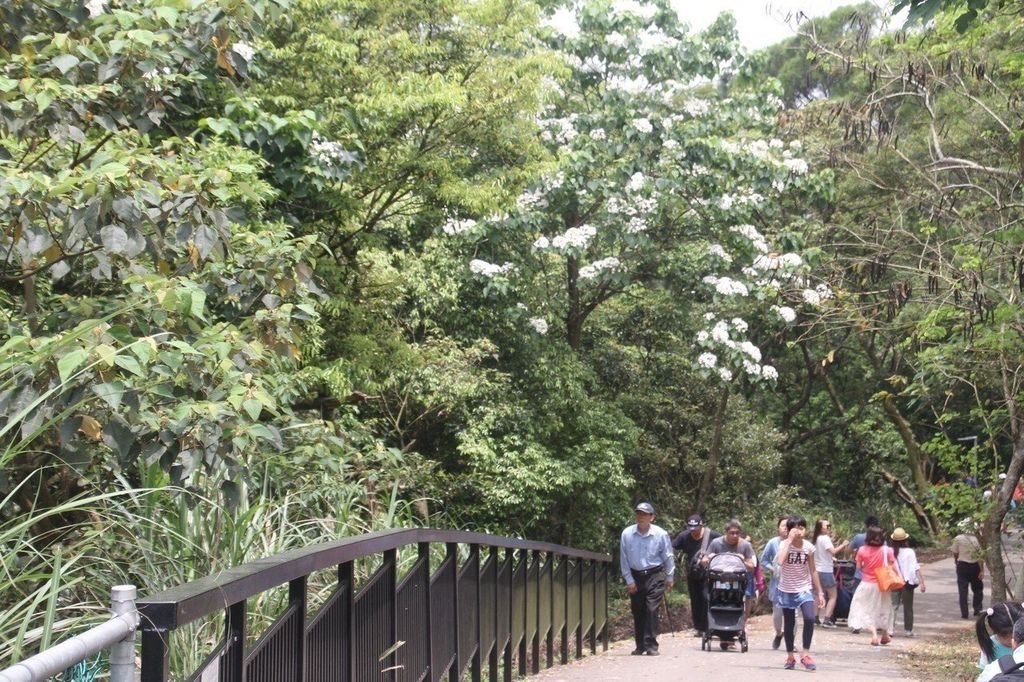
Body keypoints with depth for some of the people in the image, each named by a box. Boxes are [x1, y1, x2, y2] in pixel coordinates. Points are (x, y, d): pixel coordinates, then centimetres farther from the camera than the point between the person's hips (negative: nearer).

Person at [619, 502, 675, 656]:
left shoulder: (661, 534, -8)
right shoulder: (627, 534, -6)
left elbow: (668, 557, 5)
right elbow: (624, 559, 1)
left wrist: (669, 578, 10)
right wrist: (629, 580, 0)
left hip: (655, 575, -2)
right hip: (635, 576, 2)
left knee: (651, 610, -11)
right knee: (637, 612, 8)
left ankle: (651, 646, -6)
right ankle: (640, 646, 20)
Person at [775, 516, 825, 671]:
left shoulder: (809, 547, -6)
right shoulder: (784, 544, -12)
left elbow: (813, 570, 3)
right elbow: (781, 561, -34)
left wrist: (819, 592, 3)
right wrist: (790, 540, -29)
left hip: (804, 589, 1)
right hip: (786, 590, -1)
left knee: (809, 619, -21)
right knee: (789, 624, 7)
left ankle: (805, 655, -11)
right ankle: (790, 657, 24)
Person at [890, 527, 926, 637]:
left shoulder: (890, 552, -5)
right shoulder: (909, 552, -9)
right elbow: (916, 568, -13)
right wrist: (921, 582, -12)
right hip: (907, 582, -1)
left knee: (893, 606, 1)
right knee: (908, 607, 11)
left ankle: (890, 628, -11)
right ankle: (908, 630, 17)